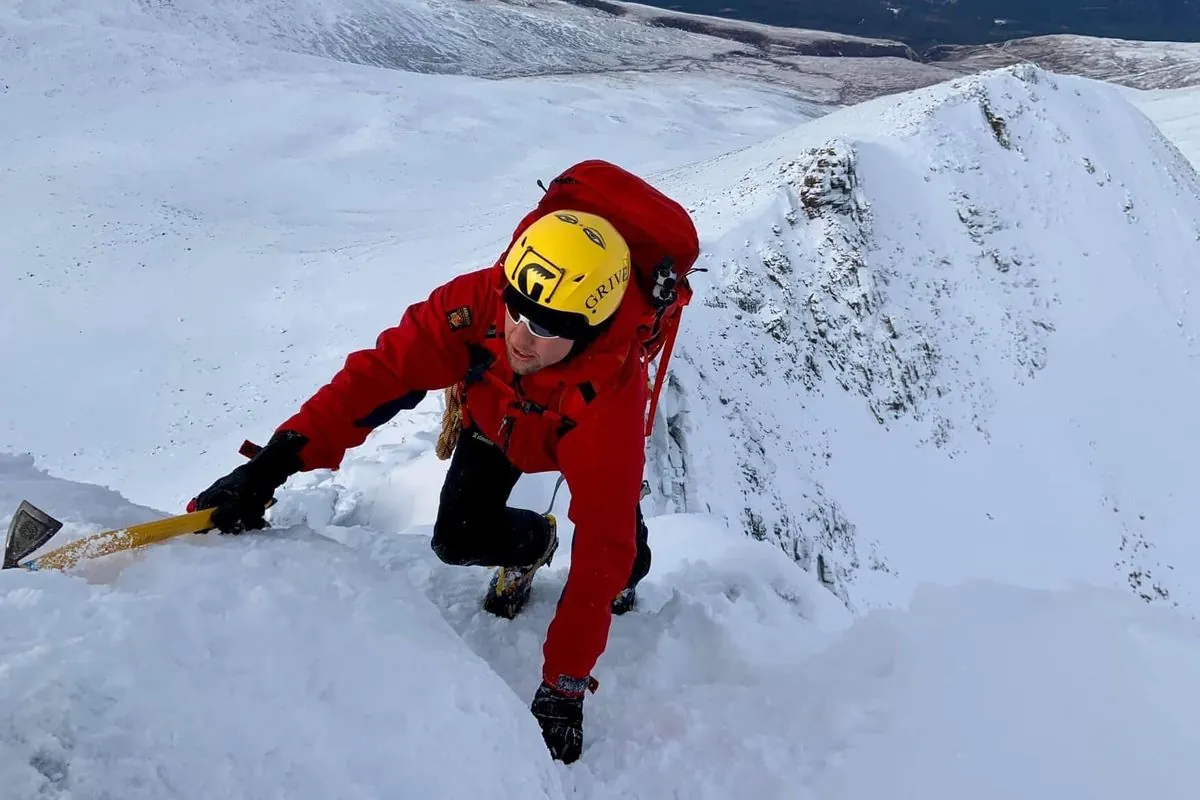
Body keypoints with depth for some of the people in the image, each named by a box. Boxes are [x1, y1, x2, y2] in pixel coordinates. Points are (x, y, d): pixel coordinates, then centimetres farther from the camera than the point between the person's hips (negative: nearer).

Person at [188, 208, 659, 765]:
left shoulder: (612, 395, -46)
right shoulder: (480, 301, -41)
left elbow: (602, 544, -43)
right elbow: (382, 373, -40)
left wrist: (563, 687, -41)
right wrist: (276, 461, -53)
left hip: (584, 435, -2)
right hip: (497, 417, 2)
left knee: (622, 558, -11)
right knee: (458, 540, -10)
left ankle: (619, 582, 29)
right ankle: (531, 544, 25)